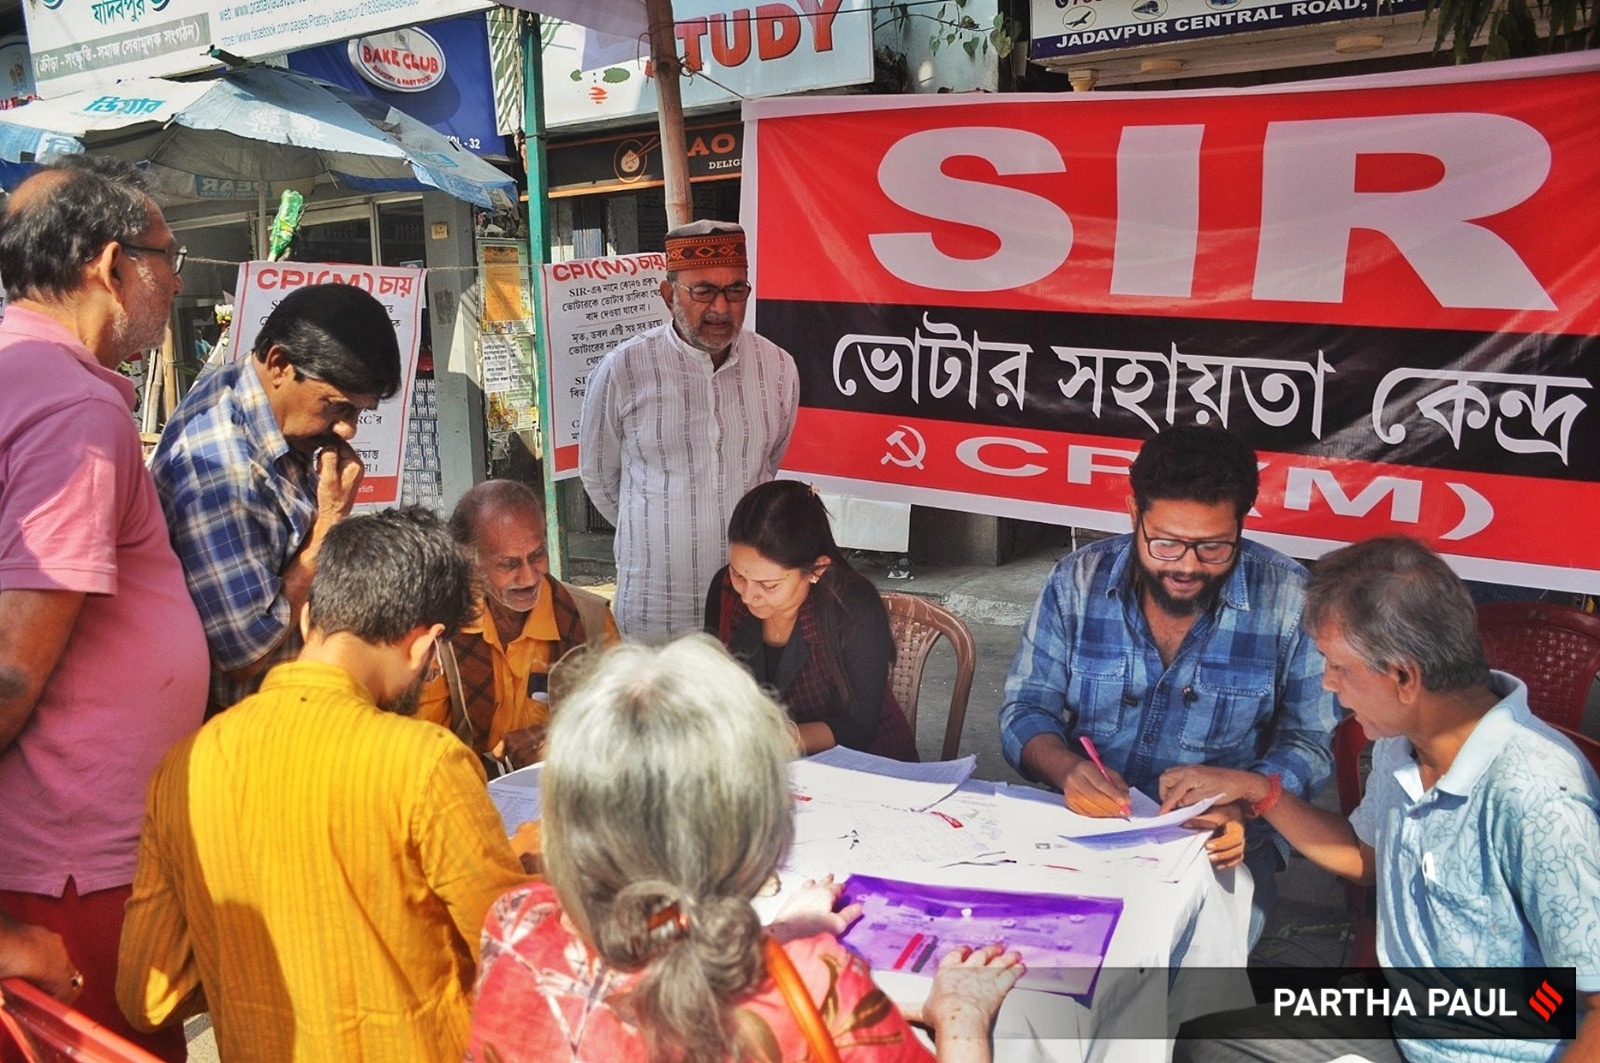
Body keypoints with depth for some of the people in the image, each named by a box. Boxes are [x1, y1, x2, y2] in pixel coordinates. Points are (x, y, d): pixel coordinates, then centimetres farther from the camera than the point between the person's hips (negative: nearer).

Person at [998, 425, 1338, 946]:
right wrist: (1068, 770, -21)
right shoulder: (1079, 580, -3)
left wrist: (1241, 805, -22)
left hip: (1220, 844, -1)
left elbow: (1308, 744, -2)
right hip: (1086, 823, 2)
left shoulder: (1288, 600, -6)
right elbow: (1025, 710, 1)